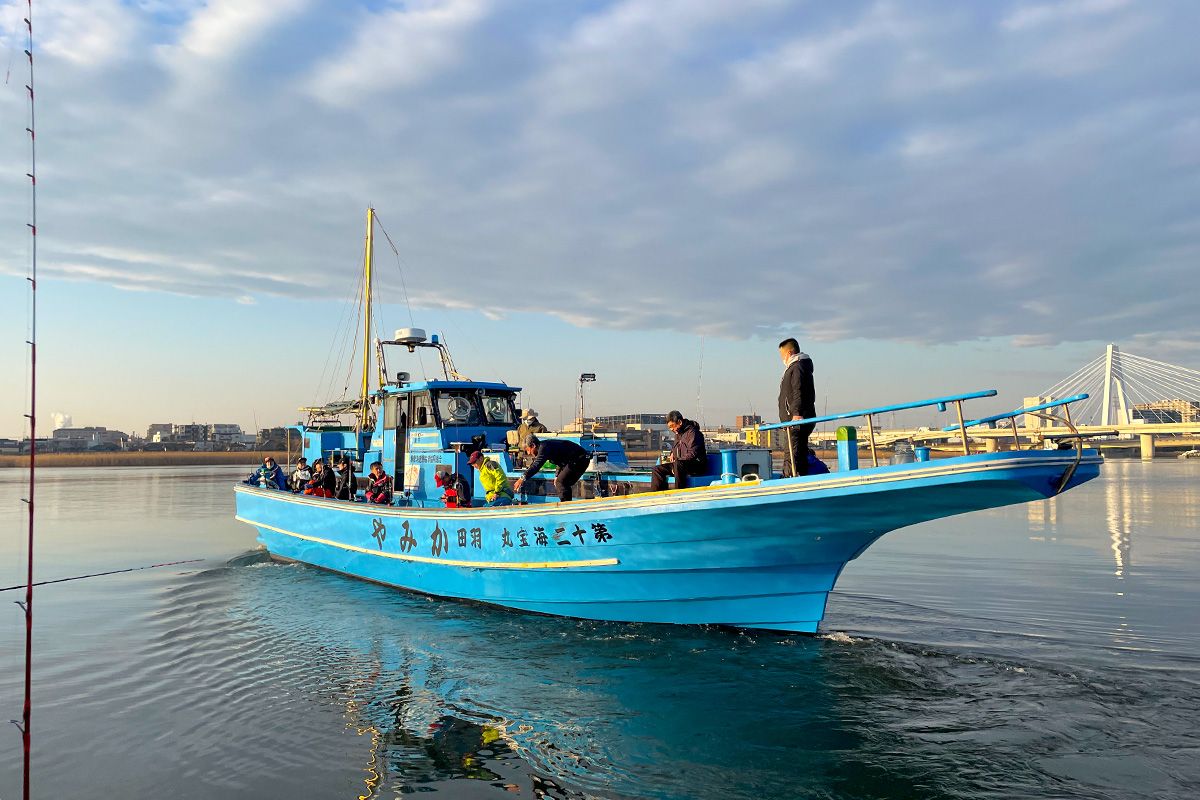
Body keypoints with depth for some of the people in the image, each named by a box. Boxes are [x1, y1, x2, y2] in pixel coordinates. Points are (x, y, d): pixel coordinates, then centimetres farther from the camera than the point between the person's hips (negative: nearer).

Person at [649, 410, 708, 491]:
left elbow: (692, 454, -20)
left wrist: (676, 461, -19)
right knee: (658, 469, -1)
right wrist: (672, 453, 13)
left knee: (678, 464, -39)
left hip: (698, 466, -9)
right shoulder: (678, 433, 16)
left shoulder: (692, 432, -13)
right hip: (681, 464, 9)